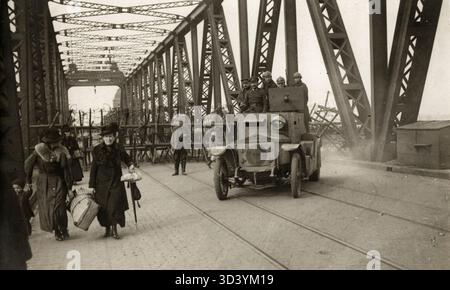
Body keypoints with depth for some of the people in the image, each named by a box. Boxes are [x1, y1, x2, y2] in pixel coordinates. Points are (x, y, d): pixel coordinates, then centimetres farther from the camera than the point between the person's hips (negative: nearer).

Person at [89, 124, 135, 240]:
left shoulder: (119, 149, -3)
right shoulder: (97, 150, -5)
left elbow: (127, 158, 15)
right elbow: (93, 168, -1)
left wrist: (130, 165, -8)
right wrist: (91, 185, -2)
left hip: (116, 182, 0)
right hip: (101, 183, 0)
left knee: (115, 206, -6)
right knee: (103, 207, 6)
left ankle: (114, 229, 11)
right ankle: (107, 229, 25)